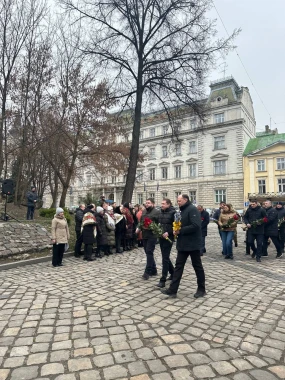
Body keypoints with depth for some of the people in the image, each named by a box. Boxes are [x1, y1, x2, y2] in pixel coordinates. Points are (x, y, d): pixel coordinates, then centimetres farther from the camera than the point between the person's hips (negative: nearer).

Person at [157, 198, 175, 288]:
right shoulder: (160, 212, 9)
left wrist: (168, 233, -21)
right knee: (165, 257, 17)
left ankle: (163, 280, -1)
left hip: (168, 238, -7)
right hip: (161, 237, 7)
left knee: (165, 258, -6)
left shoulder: (173, 212, -11)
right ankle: (173, 273, 36)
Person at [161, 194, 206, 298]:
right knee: (178, 266, 7)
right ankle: (173, 290, 10)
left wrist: (180, 231, -20)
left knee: (197, 266, 6)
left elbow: (195, 226, -26)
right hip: (183, 244, 9)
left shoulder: (192, 209, -14)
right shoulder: (183, 210, 14)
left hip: (192, 244, -9)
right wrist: (177, 230, 0)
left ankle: (201, 289, 22)